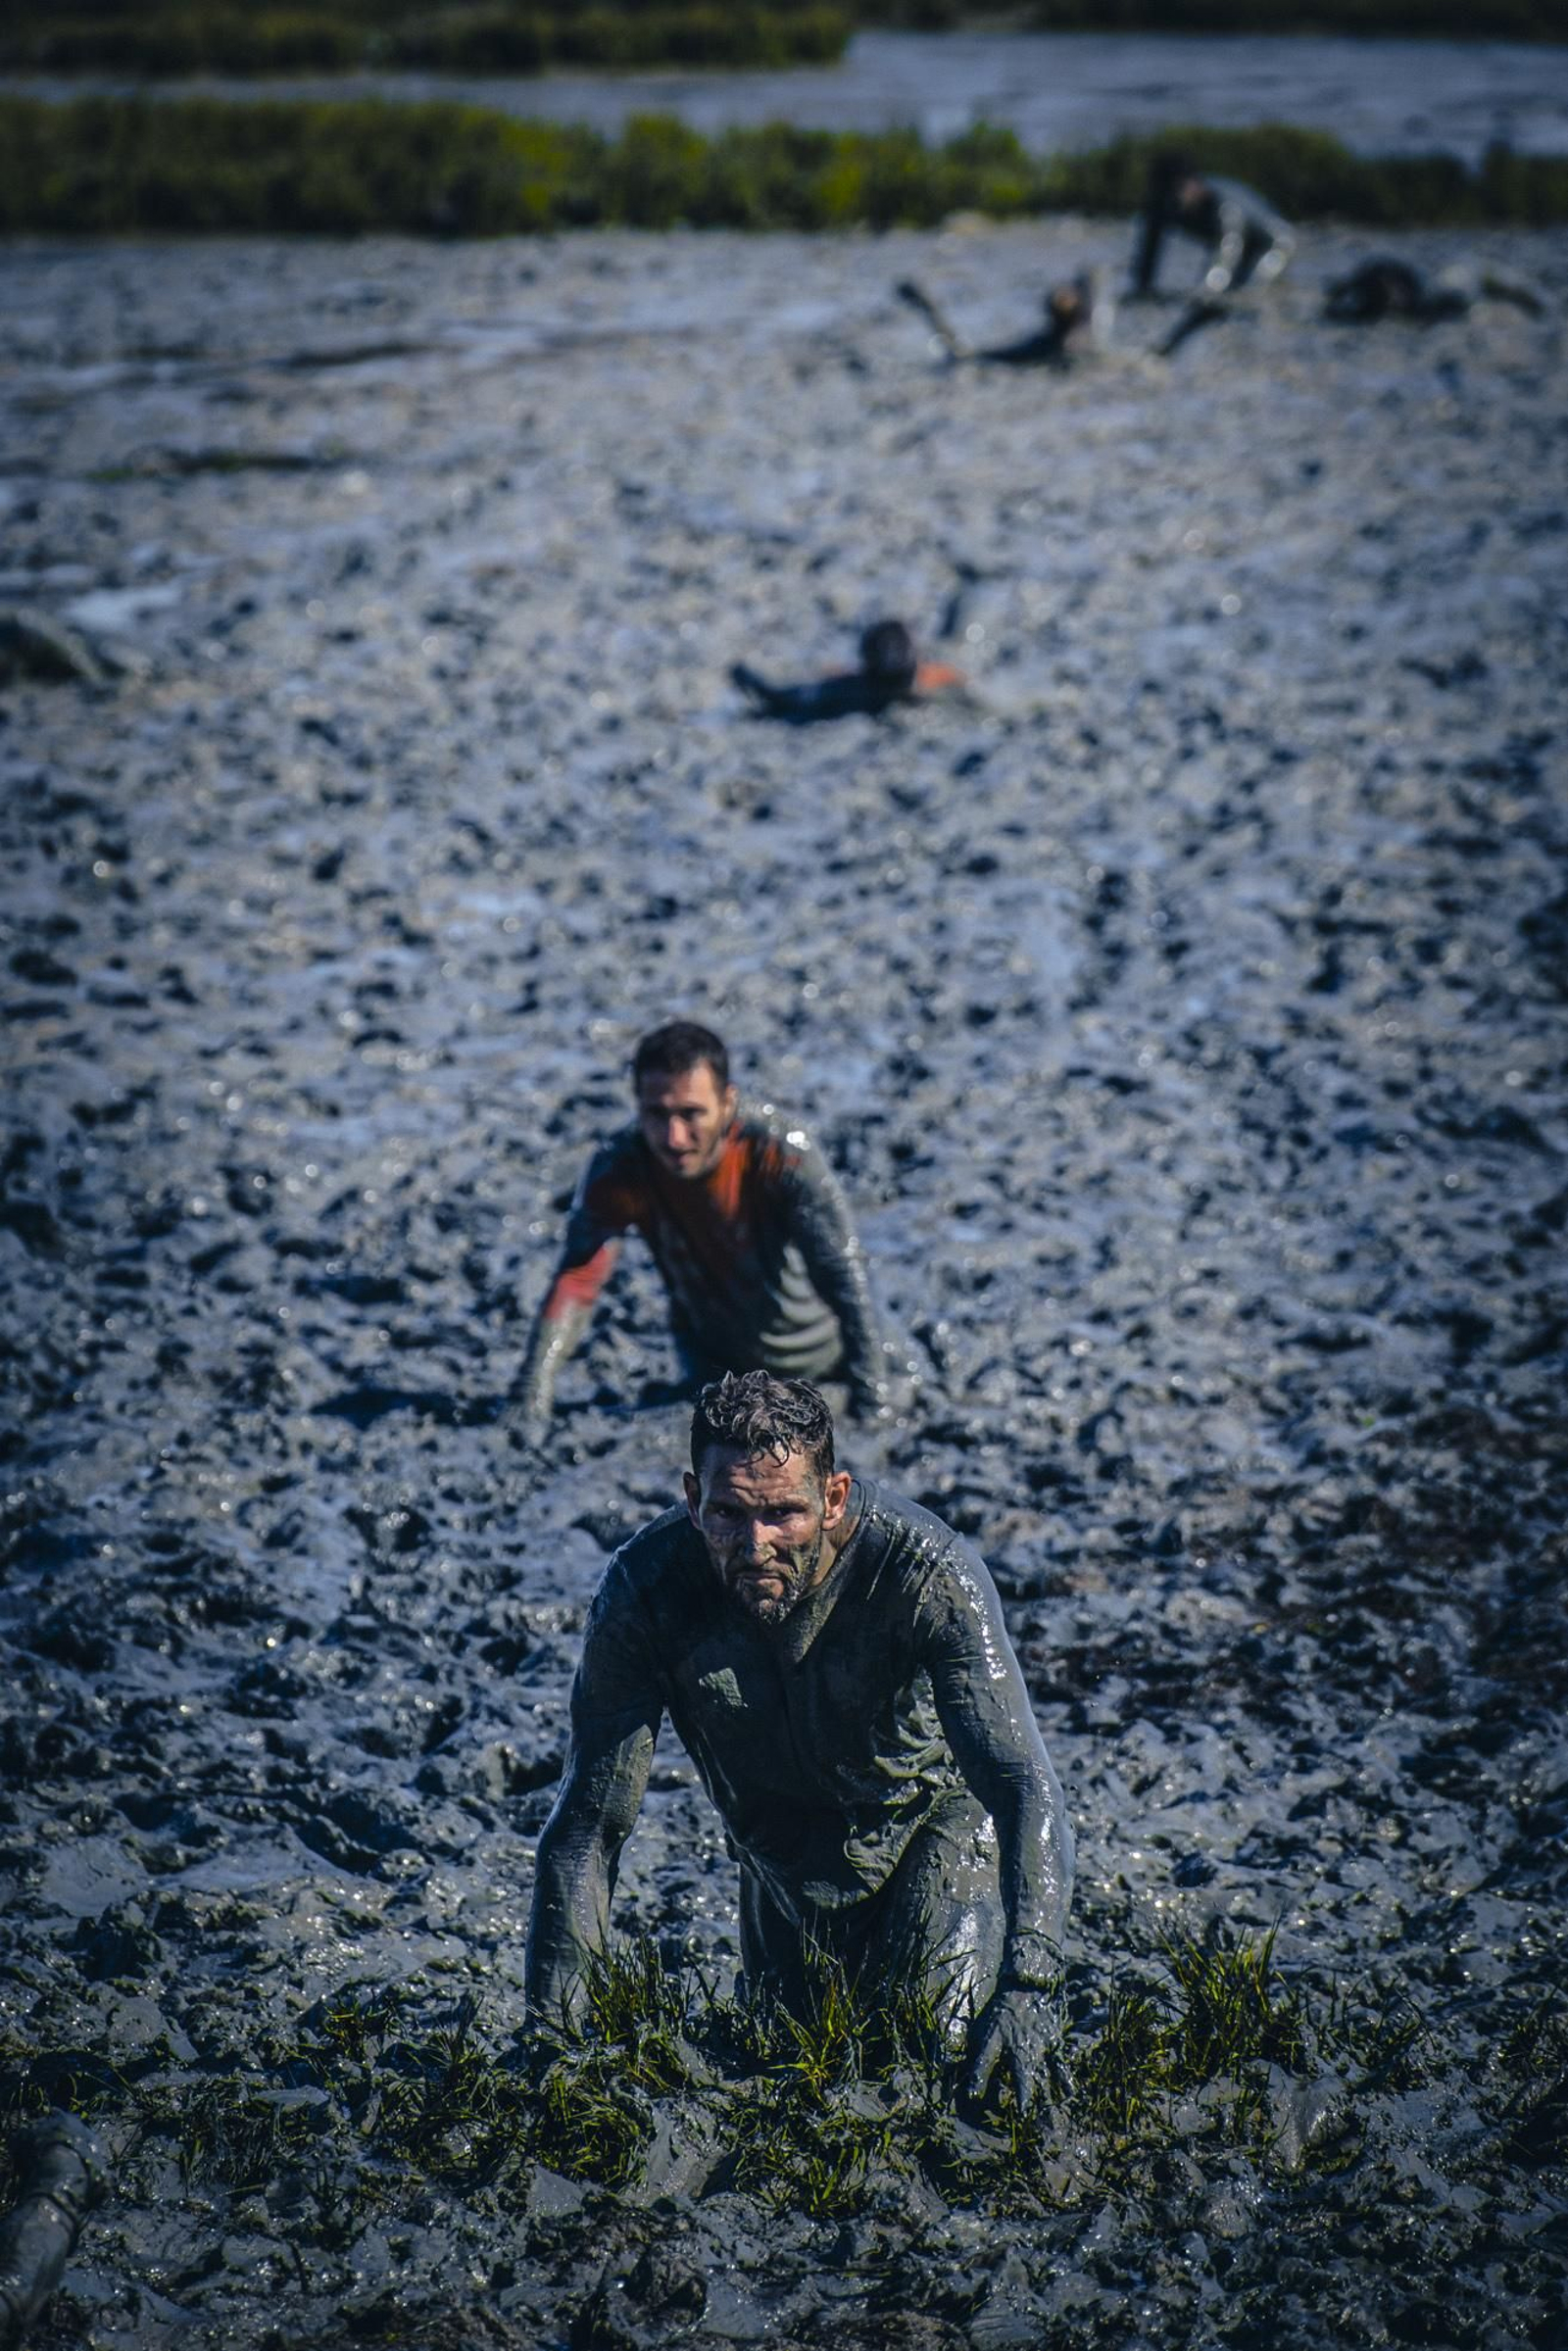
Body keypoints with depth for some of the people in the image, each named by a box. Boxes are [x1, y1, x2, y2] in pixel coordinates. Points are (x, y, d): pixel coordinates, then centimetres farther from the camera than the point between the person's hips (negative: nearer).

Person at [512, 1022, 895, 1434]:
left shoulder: (781, 1153, -34)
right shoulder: (617, 1168, -27)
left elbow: (842, 1273, -37)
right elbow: (576, 1281, -32)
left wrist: (870, 1388, -46)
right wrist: (530, 1398, -44)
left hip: (816, 1357, -2)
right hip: (716, 1363, 2)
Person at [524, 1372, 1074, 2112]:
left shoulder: (926, 1572, -36)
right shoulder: (644, 1590, -29)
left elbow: (1025, 1787, -40)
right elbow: (589, 1823, -24)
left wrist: (1027, 1988, -54)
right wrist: (550, 2025, -30)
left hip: (932, 1810, -3)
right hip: (783, 1849, 3)